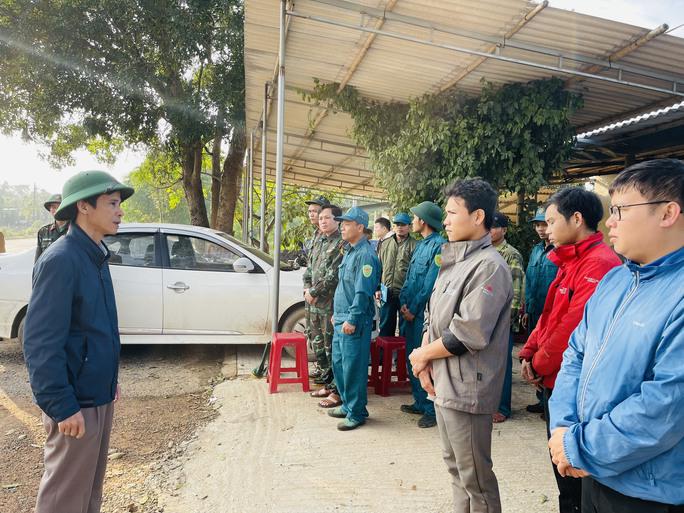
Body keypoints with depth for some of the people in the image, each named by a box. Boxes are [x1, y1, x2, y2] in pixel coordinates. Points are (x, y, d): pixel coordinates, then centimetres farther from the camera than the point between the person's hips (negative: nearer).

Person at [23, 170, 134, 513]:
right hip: (76, 402, -8)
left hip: (98, 394, 8)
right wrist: (63, 407, -21)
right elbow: (40, 342, -22)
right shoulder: (61, 260, -20)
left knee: (91, 485, 22)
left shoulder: (95, 256, 8)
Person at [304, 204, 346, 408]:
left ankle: (337, 391, 9)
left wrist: (314, 292, -13)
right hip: (315, 303, 9)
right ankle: (327, 383, 31)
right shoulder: (319, 242, 15)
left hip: (330, 304, -9)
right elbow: (309, 269, 18)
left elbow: (333, 275, -18)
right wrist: (306, 289, 1)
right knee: (318, 345, 16)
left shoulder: (342, 243, -12)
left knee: (332, 347, -2)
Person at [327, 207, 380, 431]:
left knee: (353, 368, -1)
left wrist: (352, 319, -21)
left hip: (354, 323, -10)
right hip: (341, 320, 10)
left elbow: (363, 292, -21)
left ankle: (357, 413, 12)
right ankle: (347, 404, 32)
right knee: (338, 363, 17)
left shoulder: (365, 255, -16)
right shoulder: (349, 251, 15)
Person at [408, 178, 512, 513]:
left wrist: (422, 355, -10)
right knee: (454, 465, 22)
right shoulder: (454, 261, 10)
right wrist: (426, 363, -2)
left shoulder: (490, 266, -18)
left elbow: (466, 335, -23)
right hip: (443, 383, 9)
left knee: (474, 476, 6)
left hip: (465, 388, -9)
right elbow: (433, 316, 12)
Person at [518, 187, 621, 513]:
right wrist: (529, 353, 2)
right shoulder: (571, 261, 11)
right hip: (555, 379, 9)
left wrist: (540, 365, -12)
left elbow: (573, 326, -24)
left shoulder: (599, 263, -20)